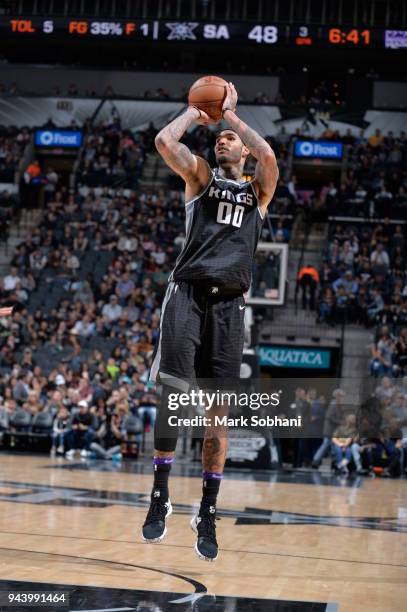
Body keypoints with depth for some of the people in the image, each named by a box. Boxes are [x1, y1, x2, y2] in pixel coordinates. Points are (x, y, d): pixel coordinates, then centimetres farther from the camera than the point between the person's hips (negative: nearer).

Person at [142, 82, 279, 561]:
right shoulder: (201, 176, 18)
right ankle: (160, 495, -6)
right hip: (188, 292, -1)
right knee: (172, 390, -16)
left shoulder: (258, 190, 19)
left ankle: (208, 512, 7)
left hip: (229, 303, 1)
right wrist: (196, 111, 15)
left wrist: (231, 115, 7)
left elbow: (269, 156, -4)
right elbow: (164, 140, 0)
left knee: (219, 411, 0)